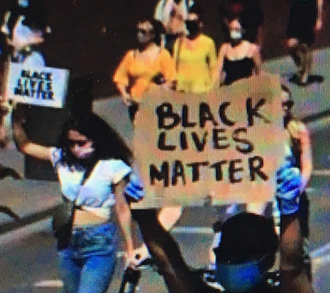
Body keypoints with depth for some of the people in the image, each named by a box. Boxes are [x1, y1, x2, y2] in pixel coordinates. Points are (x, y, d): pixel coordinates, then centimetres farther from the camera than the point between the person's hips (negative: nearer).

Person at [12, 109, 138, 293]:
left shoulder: (112, 167, -5)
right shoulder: (62, 159, 6)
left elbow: (122, 209, -1)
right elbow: (24, 145, 12)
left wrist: (130, 249, 0)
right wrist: (17, 117, -2)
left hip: (100, 244, -5)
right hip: (68, 243, 6)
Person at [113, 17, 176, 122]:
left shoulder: (163, 54, 3)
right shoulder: (131, 55, 12)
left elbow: (171, 79, -2)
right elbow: (120, 77, 12)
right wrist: (124, 93, -5)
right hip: (136, 103, 3)